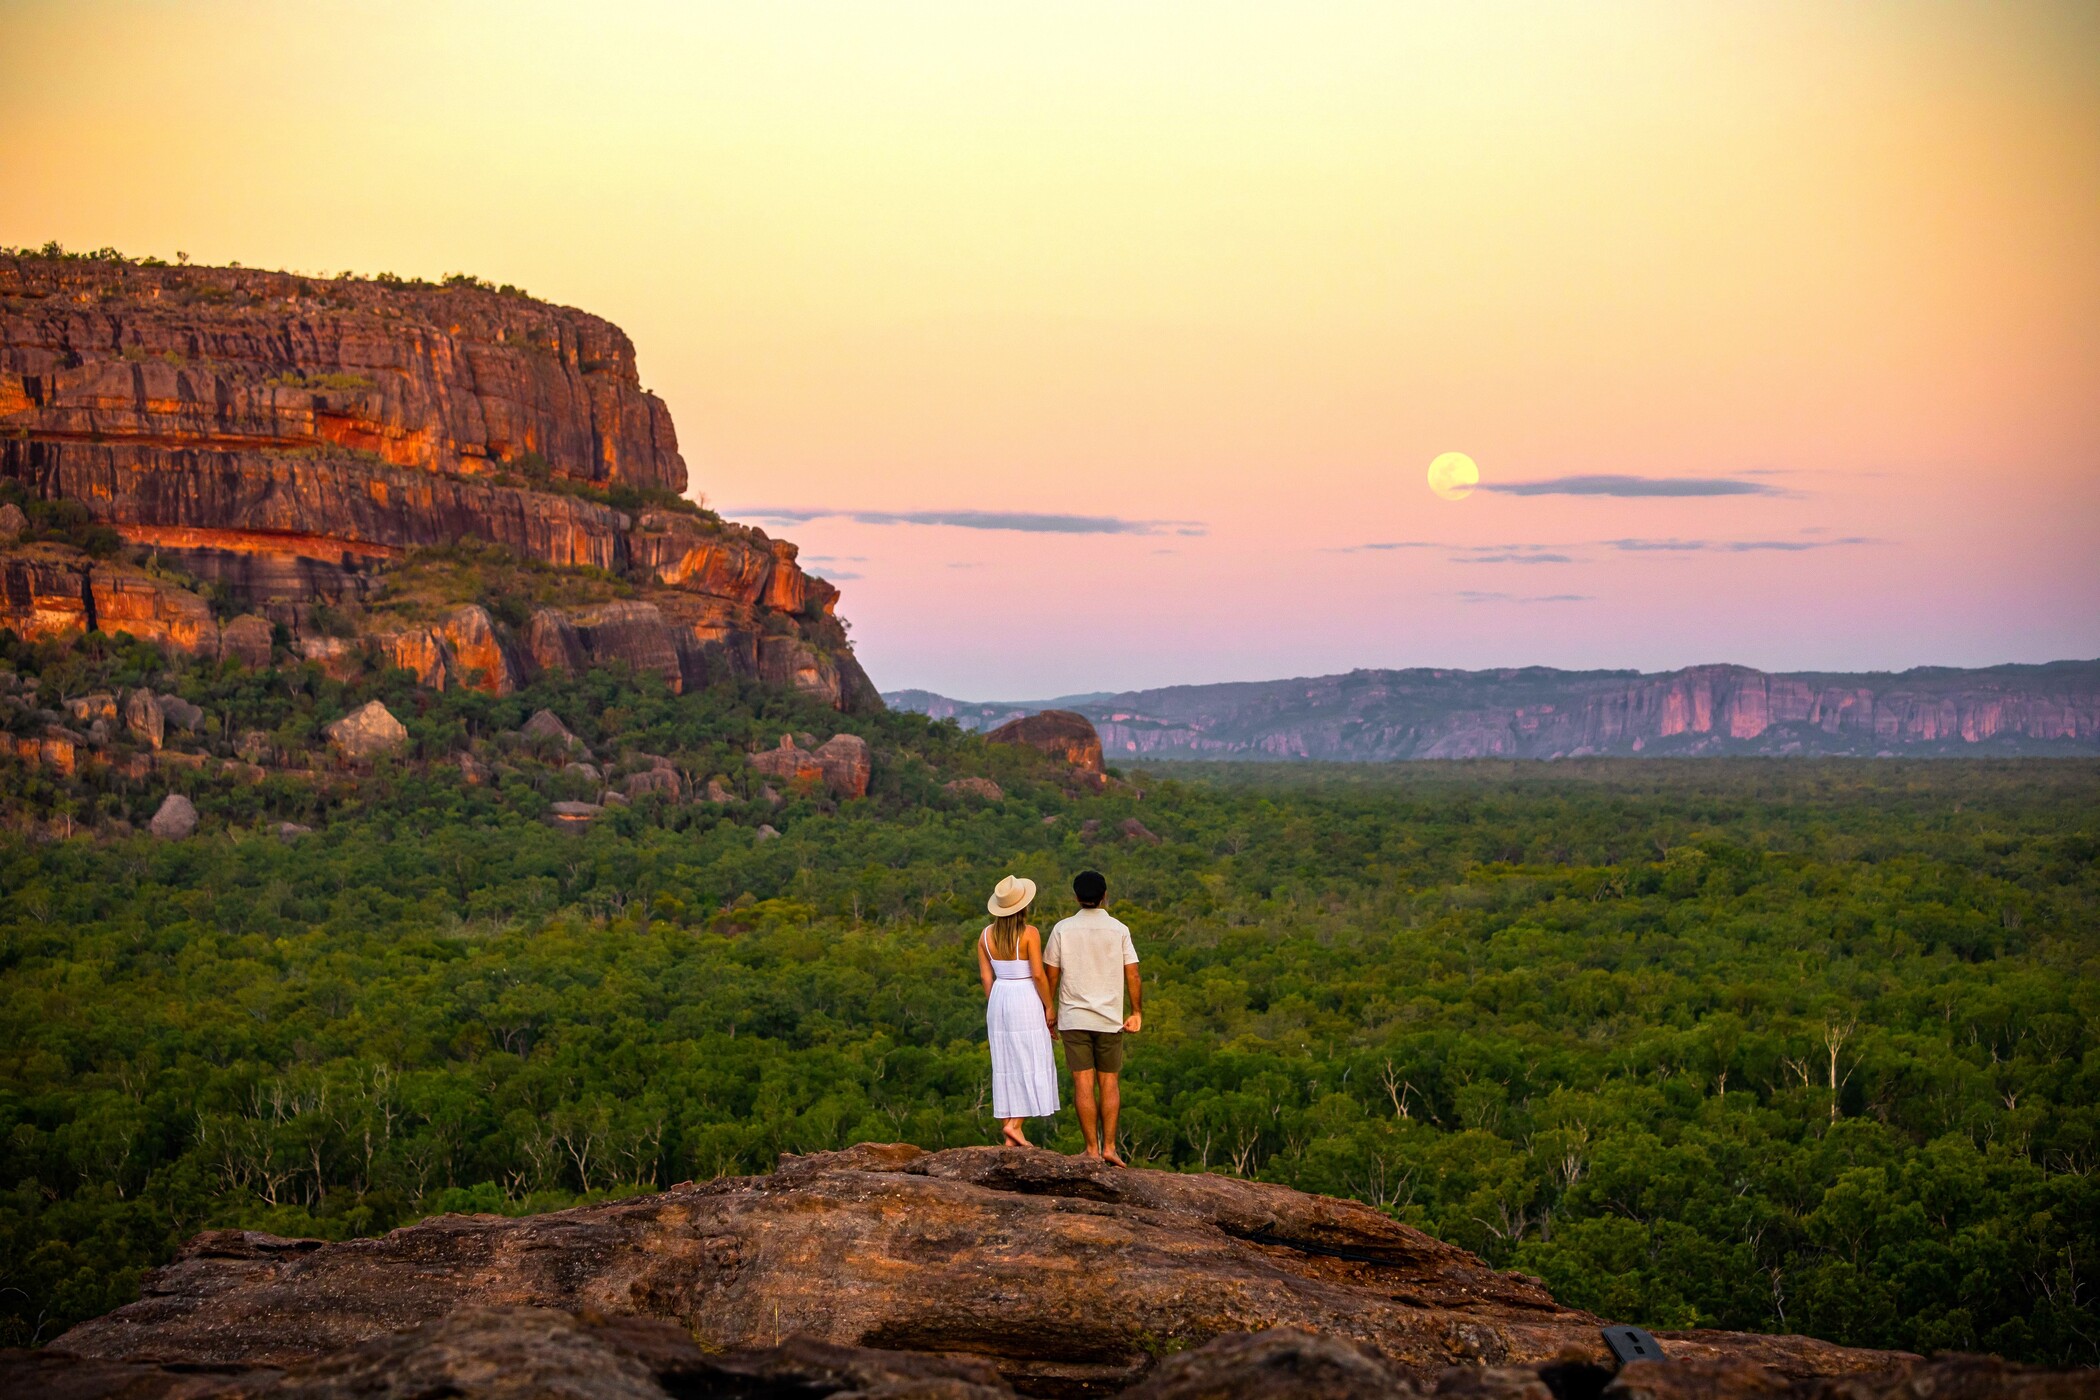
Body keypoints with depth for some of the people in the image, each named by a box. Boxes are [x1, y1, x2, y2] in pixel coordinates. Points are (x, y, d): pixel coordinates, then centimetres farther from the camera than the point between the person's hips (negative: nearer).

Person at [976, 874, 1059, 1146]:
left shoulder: (986, 935, 3)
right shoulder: (1029, 933, -13)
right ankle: (1014, 1124, -10)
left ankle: (1009, 1126, 9)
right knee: (1031, 1064, 1)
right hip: (1026, 1000, -5)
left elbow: (986, 977, 6)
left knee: (1006, 1065, 9)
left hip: (999, 1000, 5)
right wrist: (1049, 1007, -5)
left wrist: (994, 1009, 15)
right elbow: (1038, 974, -15)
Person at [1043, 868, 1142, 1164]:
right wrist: (1136, 1012, 8)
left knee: (1083, 1084, 1)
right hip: (1110, 1018, 0)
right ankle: (1109, 1146, 4)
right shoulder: (1119, 930, -1)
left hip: (1073, 1018, 0)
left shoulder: (1063, 929, -3)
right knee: (1109, 1083, 9)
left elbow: (1051, 975, 0)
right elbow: (1132, 975, -2)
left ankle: (1092, 1148, 2)